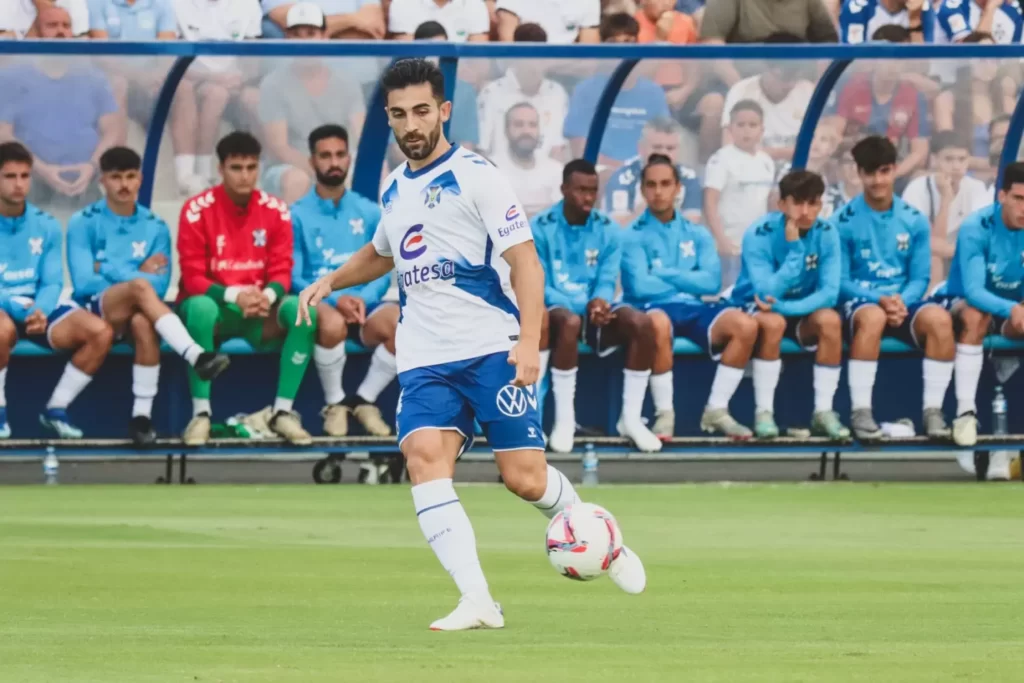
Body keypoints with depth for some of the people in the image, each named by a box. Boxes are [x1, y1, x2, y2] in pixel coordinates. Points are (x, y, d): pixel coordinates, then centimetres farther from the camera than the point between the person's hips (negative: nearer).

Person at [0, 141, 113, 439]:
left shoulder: (46, 227, 6)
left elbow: (52, 283, 3)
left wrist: (39, 311, -19)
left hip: (37, 307, 4)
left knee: (101, 333, -18)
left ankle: (56, 409, -4)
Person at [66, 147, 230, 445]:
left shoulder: (155, 227, 10)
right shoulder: (83, 223, 4)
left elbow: (160, 285, -1)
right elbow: (84, 282, -6)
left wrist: (107, 270, -10)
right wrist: (136, 273, -7)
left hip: (137, 312, 2)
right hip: (96, 313, -2)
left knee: (144, 322, -37)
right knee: (140, 287, -34)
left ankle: (142, 414, -34)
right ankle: (196, 356, -47)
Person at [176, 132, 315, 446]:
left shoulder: (276, 210, 1)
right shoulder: (198, 210, -9)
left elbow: (281, 272, 0)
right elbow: (193, 278, -11)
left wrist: (268, 296, -24)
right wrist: (234, 296, -27)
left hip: (259, 312, 3)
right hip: (212, 305, -3)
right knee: (200, 307, -39)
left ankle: (283, 412, -21)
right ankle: (201, 413, -31)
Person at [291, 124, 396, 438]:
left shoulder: (370, 213, 13)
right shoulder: (298, 215, 4)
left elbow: (382, 272, 9)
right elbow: (295, 279, -2)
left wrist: (363, 299, -13)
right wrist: (335, 299, -19)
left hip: (363, 306, 3)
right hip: (319, 305, -3)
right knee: (332, 323, -40)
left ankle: (363, 400, -8)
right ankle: (335, 404, -13)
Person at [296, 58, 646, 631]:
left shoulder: (474, 175, -3)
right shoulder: (395, 189, 17)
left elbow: (525, 260, -9)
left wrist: (529, 340, -20)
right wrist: (331, 282, 24)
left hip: (492, 348, -5)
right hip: (425, 361, 5)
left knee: (525, 477, -8)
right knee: (424, 456, -21)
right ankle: (478, 601, -26)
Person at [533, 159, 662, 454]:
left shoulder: (608, 230, 8)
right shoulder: (541, 229, -3)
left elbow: (607, 282, 4)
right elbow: (539, 288, -8)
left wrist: (599, 301, -22)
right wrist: (582, 306, -23)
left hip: (596, 311, 4)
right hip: (557, 309, -4)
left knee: (641, 322, -26)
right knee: (569, 321, -40)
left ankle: (631, 417, -18)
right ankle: (564, 419, -31)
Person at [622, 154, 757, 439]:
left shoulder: (697, 234, 17)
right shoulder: (634, 236, 4)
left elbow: (711, 282, 1)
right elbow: (640, 286, -10)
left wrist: (665, 275, -5)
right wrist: (687, 283, 1)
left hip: (691, 309, 4)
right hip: (652, 309, -4)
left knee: (745, 325, -24)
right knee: (658, 323, -42)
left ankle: (716, 410, -16)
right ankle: (664, 414, -28)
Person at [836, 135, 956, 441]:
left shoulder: (915, 221, 5)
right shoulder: (844, 222, -3)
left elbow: (920, 279, 6)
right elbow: (841, 282, -4)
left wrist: (901, 301, -16)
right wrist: (880, 300, -21)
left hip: (903, 302, 3)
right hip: (860, 302, -3)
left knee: (939, 318, -30)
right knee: (873, 316, -39)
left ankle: (933, 410, -23)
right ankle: (860, 411, -34)